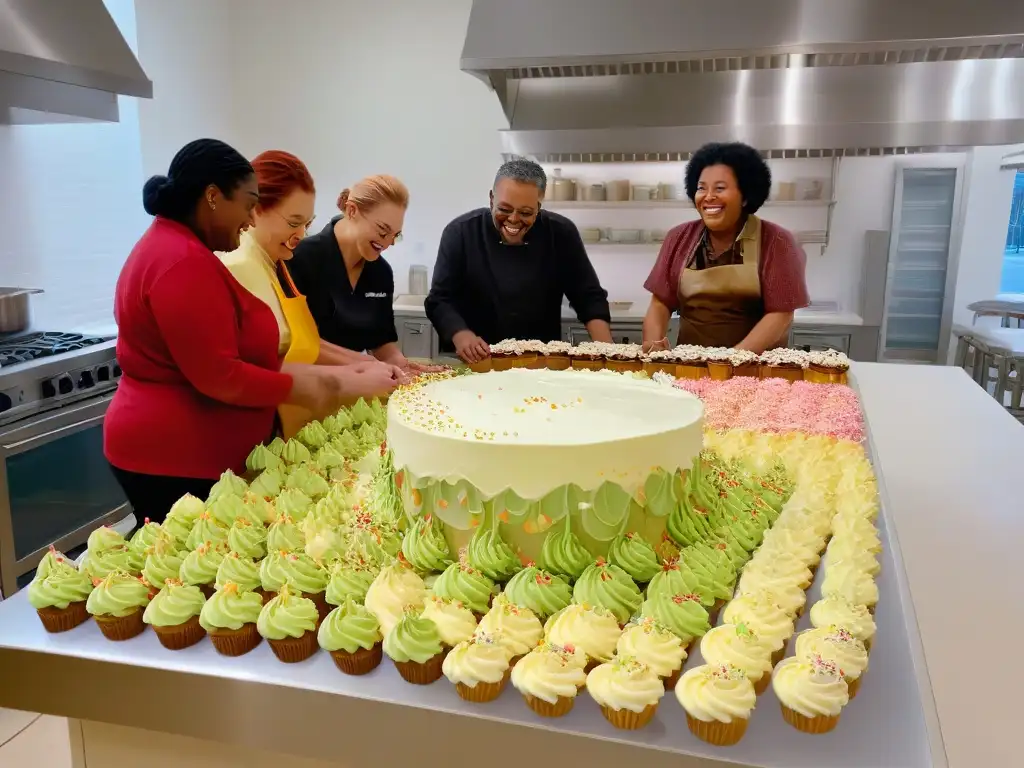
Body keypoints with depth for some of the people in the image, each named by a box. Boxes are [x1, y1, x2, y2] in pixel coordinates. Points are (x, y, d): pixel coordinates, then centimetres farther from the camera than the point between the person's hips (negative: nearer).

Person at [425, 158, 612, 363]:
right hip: (474, 365, -1)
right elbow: (440, 300, -8)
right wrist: (461, 336, -27)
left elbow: (590, 297, 0)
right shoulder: (460, 233, -7)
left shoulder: (562, 234, -3)